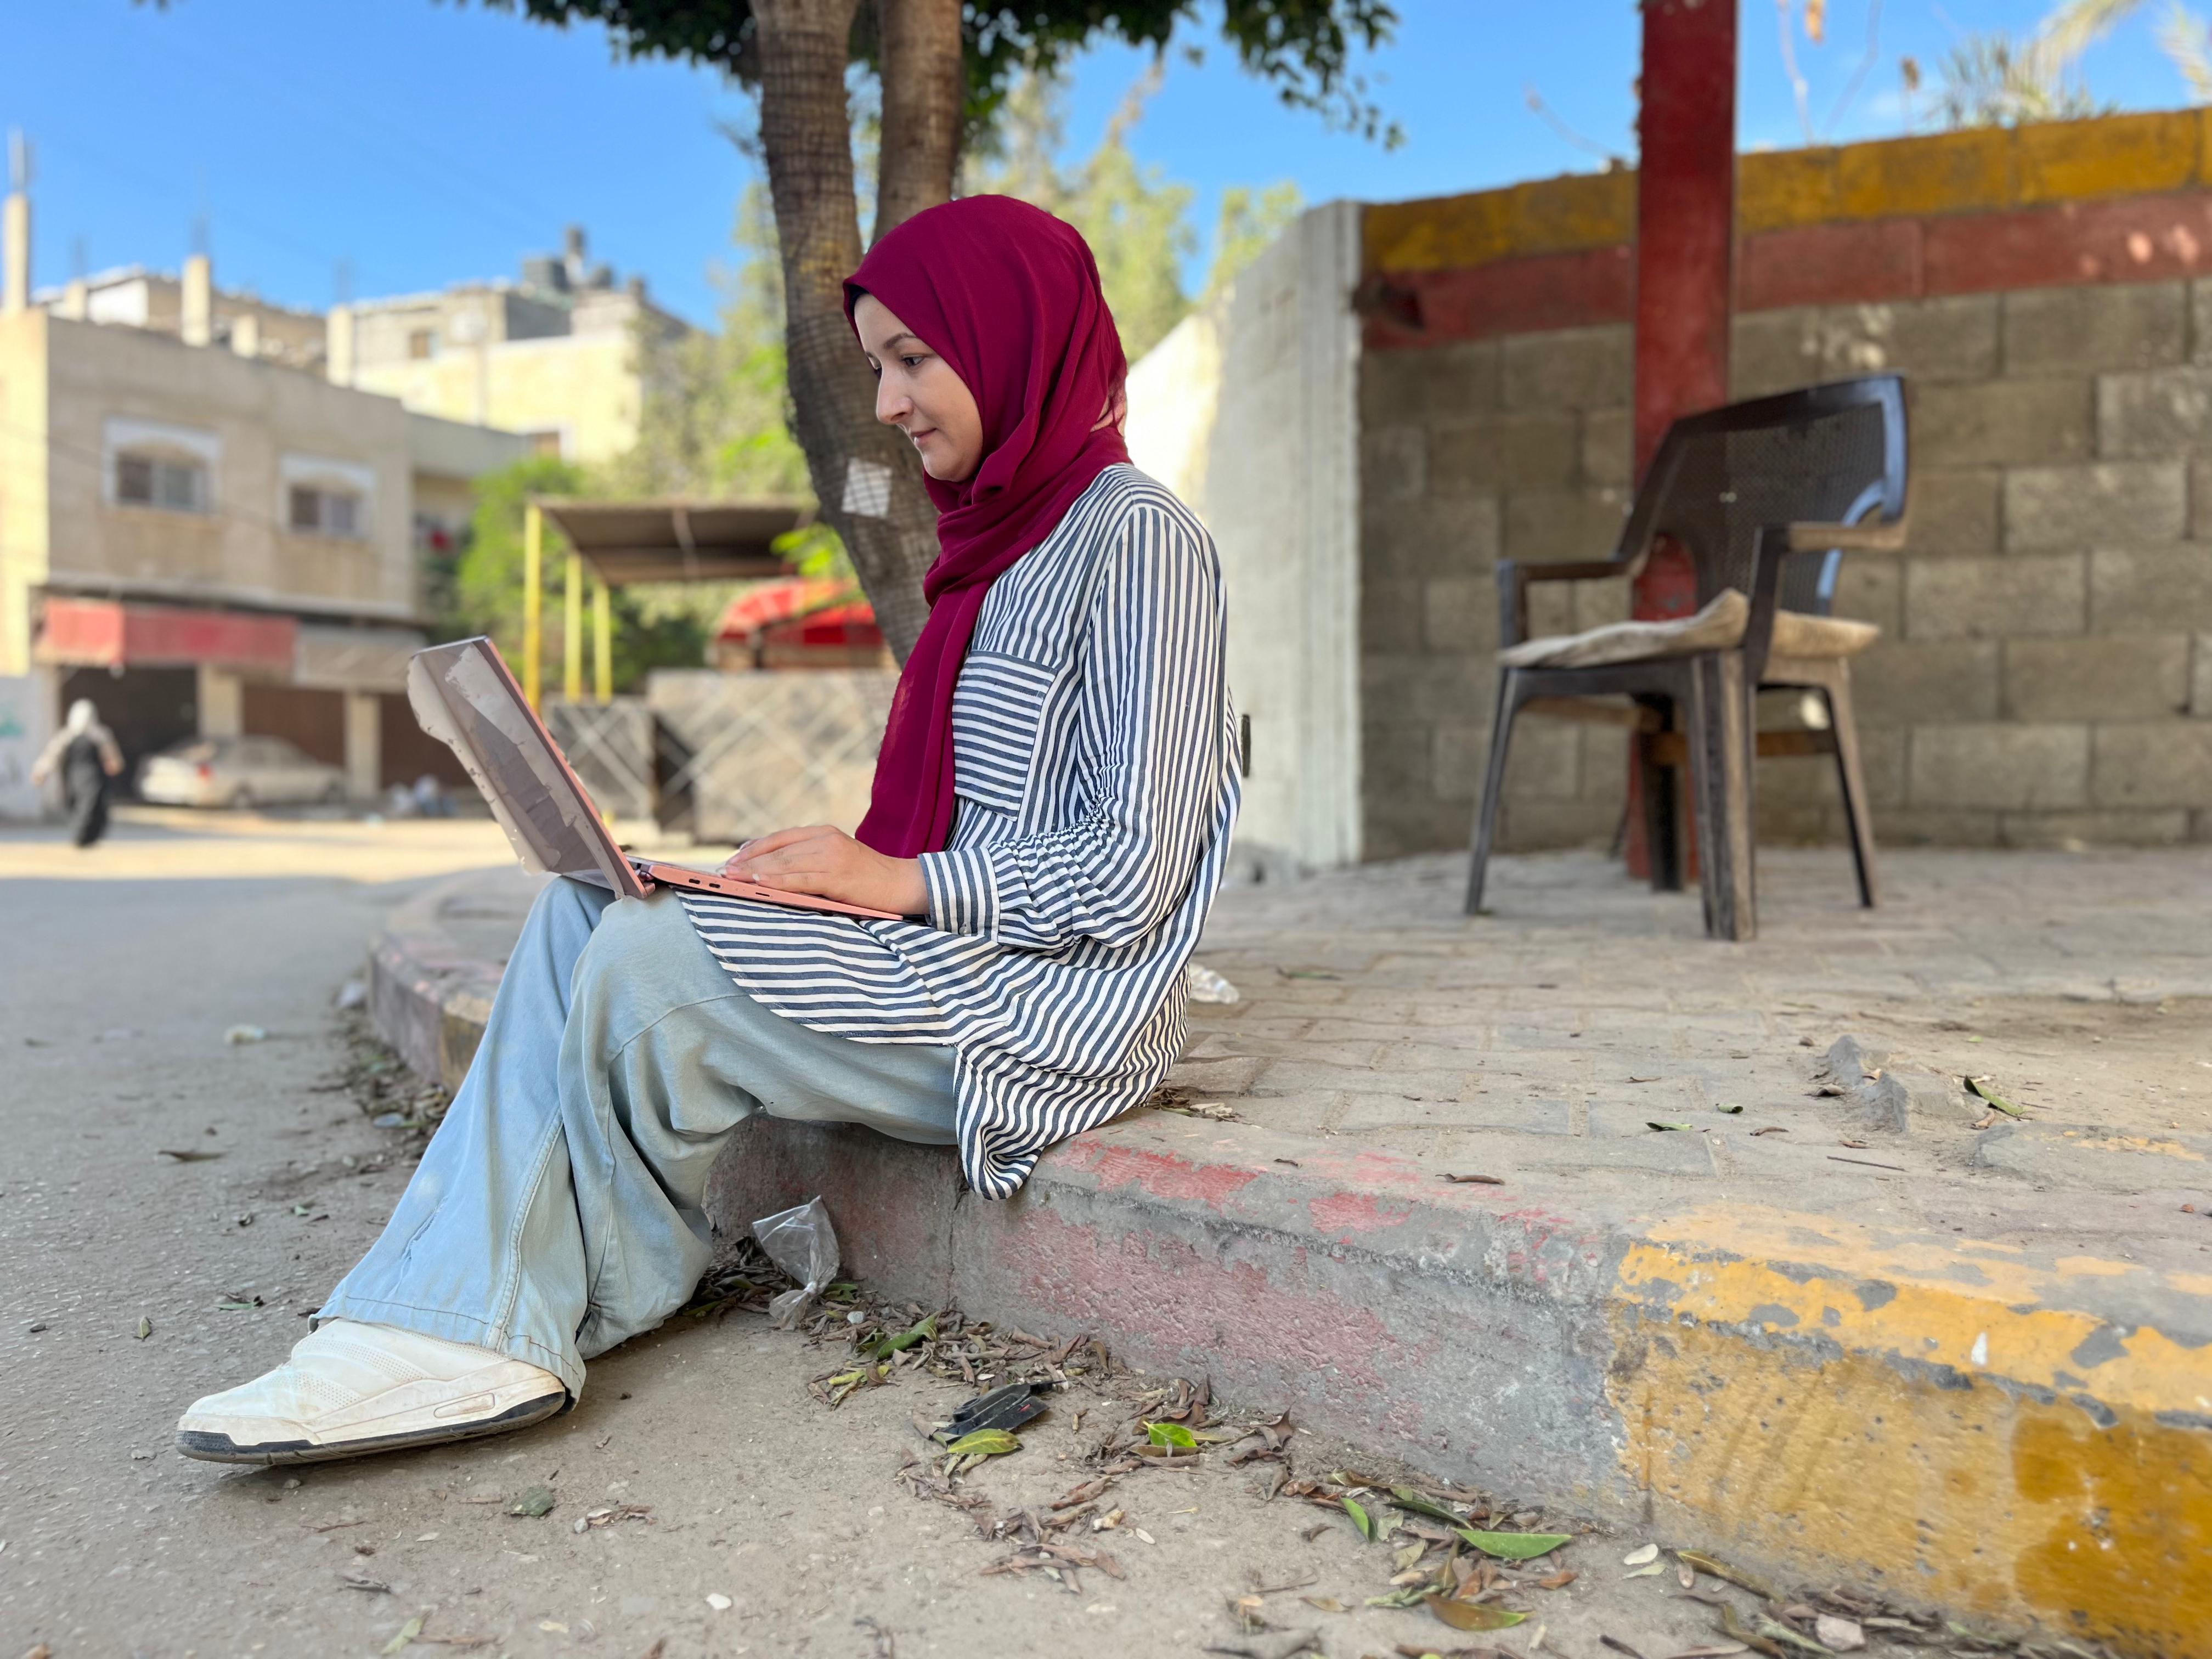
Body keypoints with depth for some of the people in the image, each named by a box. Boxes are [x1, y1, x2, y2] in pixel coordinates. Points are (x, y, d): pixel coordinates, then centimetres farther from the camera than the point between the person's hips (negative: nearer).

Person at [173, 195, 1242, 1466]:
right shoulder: (1011, 536, 17)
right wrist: (841, 870, 1)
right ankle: (455, 1333, -10)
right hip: (952, 947, 9)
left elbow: (1126, 878, -18)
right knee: (586, 910, -3)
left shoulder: (1137, 538, -12)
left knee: (644, 970, -20)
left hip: (1048, 1004, -9)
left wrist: (905, 881, -15)